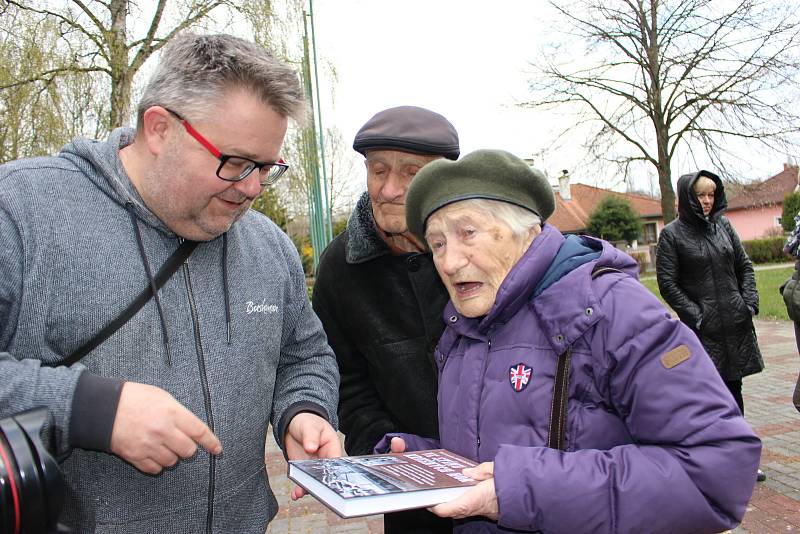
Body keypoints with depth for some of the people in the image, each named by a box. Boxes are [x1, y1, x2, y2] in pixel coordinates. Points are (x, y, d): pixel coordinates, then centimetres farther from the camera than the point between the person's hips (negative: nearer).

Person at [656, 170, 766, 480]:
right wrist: (694, 314, -13)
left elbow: (745, 266, 14)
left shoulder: (723, 225, 9)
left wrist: (750, 301, 2)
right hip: (703, 328, -4)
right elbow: (667, 282, -7)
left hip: (736, 323, 5)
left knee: (733, 389, 12)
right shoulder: (672, 234, -5)